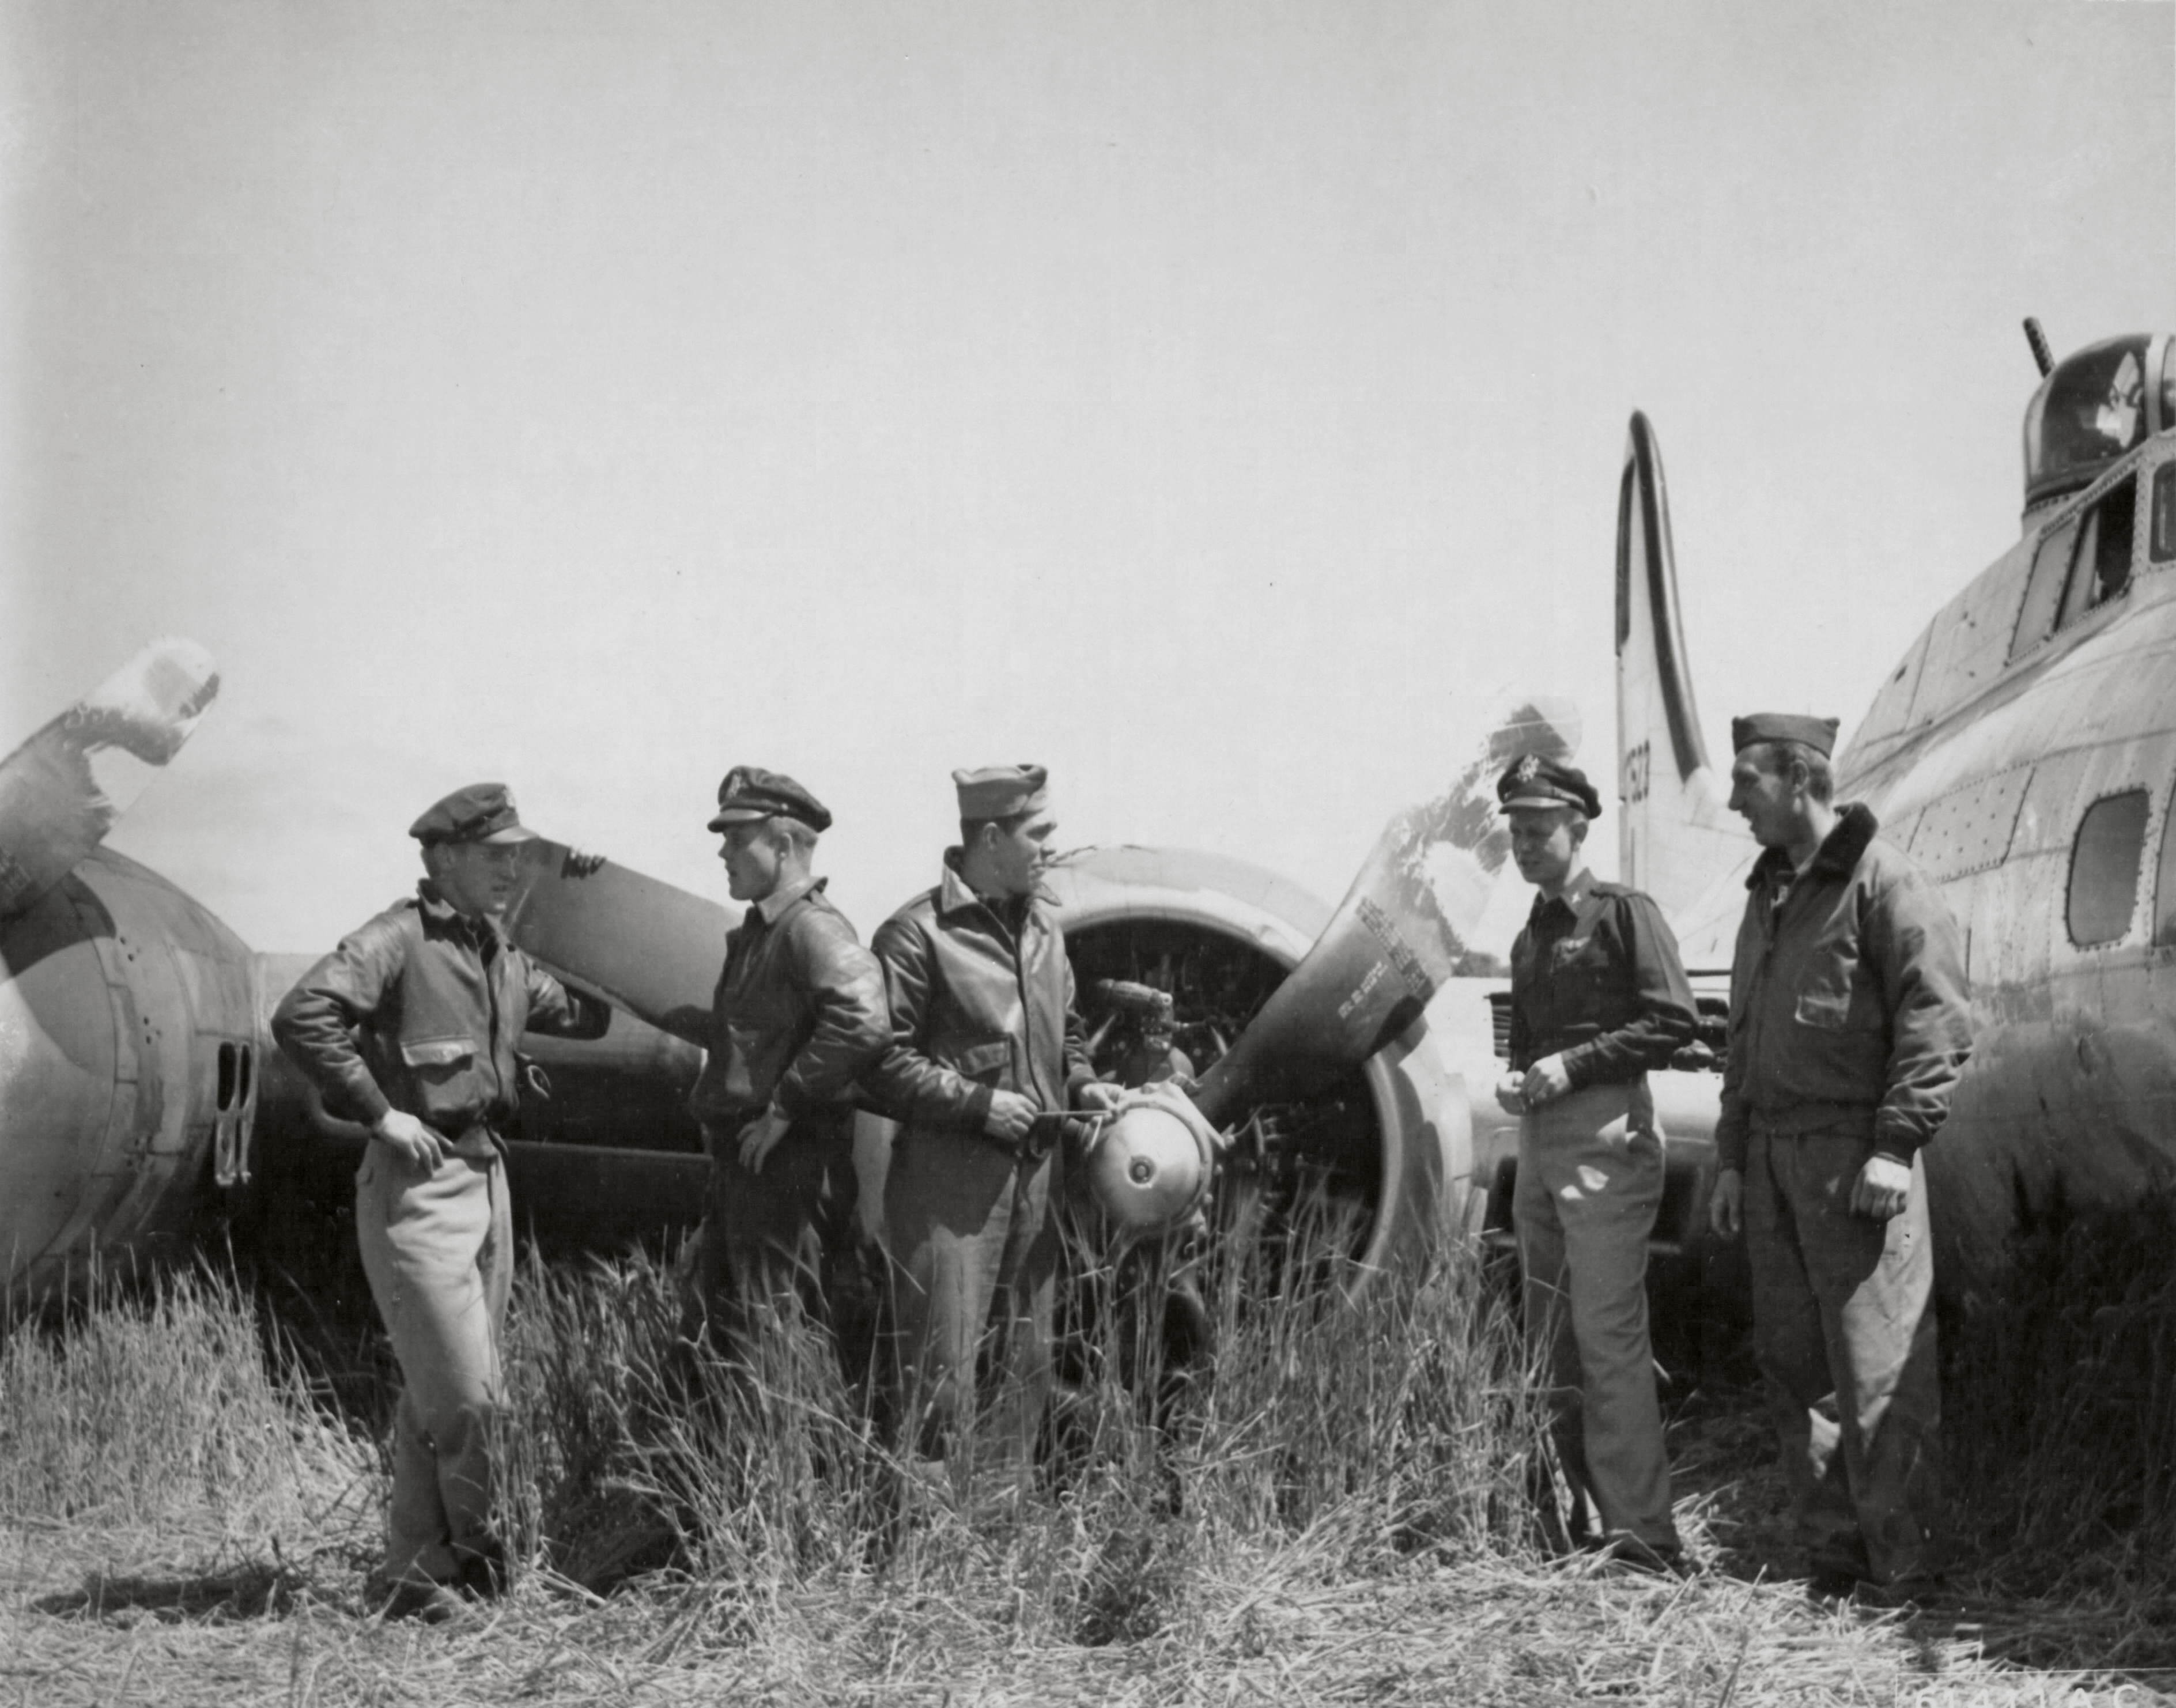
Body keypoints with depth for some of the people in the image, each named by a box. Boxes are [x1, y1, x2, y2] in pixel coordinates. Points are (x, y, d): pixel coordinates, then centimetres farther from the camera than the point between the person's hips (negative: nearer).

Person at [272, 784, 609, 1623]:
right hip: (416, 1182, -9)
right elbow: (301, 1017, -24)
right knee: (462, 1392, -9)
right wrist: (381, 1113, -22)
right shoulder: (398, 940, -12)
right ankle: (476, 1550, 5)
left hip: (486, 1175, 9)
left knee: (439, 1392, 12)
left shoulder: (503, 958, 15)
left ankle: (419, 1570, 20)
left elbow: (588, 1013, 23)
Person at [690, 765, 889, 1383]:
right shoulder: (756, 932, 16)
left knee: (768, 1344, -8)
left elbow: (864, 1025, -32)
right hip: (740, 1160, 10)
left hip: (787, 1163, -10)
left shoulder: (814, 928, -16)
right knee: (721, 1317, 16)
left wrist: (785, 1106, -25)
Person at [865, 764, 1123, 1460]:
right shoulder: (918, 933, -11)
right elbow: (883, 1060, -14)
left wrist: (1081, 1084, 7)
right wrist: (978, 1101, -19)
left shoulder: (1043, 926, 13)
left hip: (1035, 1169, 8)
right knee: (943, 1365, -7)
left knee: (1028, 1362, 14)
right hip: (948, 1174, -8)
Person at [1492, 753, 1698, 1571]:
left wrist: (1573, 1064, -15)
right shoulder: (1529, 938, 18)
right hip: (1538, 1140, 8)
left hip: (1606, 1134, -8)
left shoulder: (1623, 913, -4)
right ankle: (1580, 1514, 17)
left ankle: (1640, 1531, -13)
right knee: (1551, 1339, 10)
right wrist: (1515, 1079, 7)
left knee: (1608, 1333, -13)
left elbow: (1674, 1019, -12)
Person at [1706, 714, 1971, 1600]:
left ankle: (1903, 1561, 1)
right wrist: (1731, 1158, 18)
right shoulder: (1767, 892, 18)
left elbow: (1936, 1019, -13)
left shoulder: (1883, 880, -7)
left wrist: (1896, 1145, -19)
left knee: (1877, 1368, -5)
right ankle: (1834, 1549, 16)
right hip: (1773, 1153, 8)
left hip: (1852, 1153, -8)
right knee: (1792, 1360, 8)